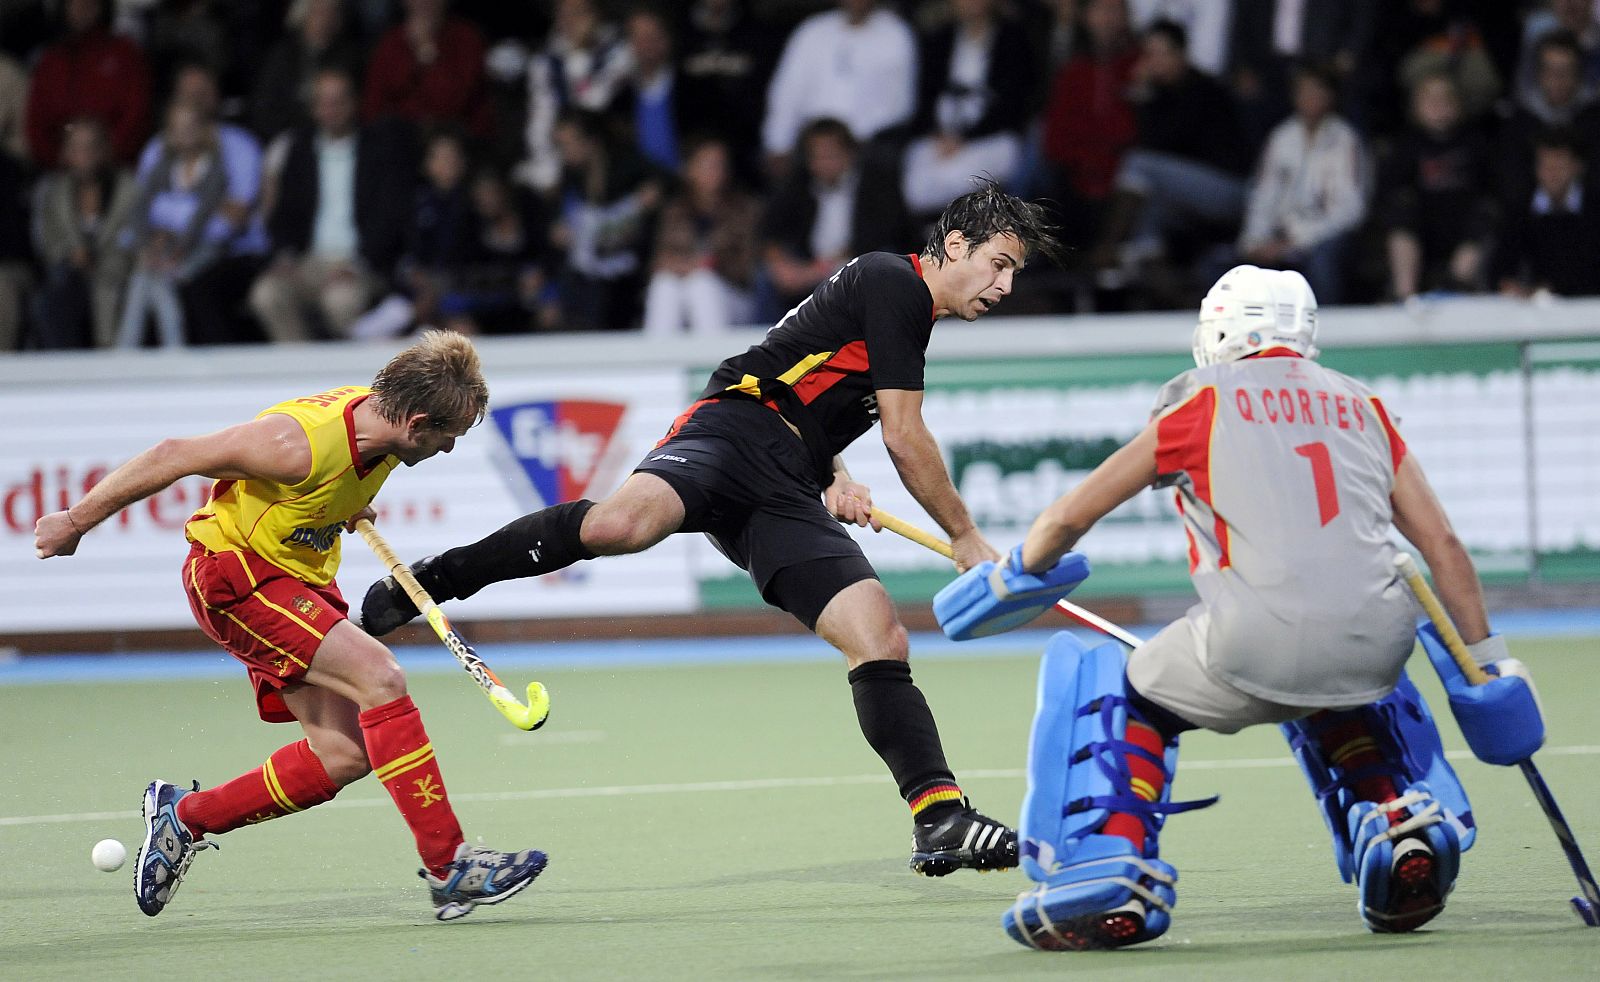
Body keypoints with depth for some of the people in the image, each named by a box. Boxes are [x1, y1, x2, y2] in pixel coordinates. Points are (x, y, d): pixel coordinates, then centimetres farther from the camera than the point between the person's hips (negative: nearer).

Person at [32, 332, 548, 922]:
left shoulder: (380, 422, -8)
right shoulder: (302, 444, -30)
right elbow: (173, 457, -22)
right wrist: (75, 523, -15)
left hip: (303, 579, 9)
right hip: (235, 574, -9)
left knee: (344, 754, -1)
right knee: (380, 676, -24)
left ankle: (184, 817, 17)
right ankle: (448, 866, -22)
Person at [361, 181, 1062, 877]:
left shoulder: (912, 314, 28)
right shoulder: (892, 282, -2)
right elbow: (905, 439, -4)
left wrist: (835, 477, 19)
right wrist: (965, 539, 8)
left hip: (788, 496, 9)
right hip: (733, 431, -9)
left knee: (881, 639, -8)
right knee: (621, 522, -37)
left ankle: (941, 820, -12)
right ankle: (429, 581, -24)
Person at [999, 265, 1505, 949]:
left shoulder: (1205, 400, 12)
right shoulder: (1362, 405, 22)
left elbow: (1068, 519, 18)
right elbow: (1443, 547, 18)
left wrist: (1015, 577, 37)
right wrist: (1487, 661, 26)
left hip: (1258, 647, -4)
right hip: (1374, 646, 4)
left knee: (1125, 695, 22)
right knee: (1331, 704, 39)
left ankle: (1109, 877, 5)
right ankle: (1403, 823, 19)